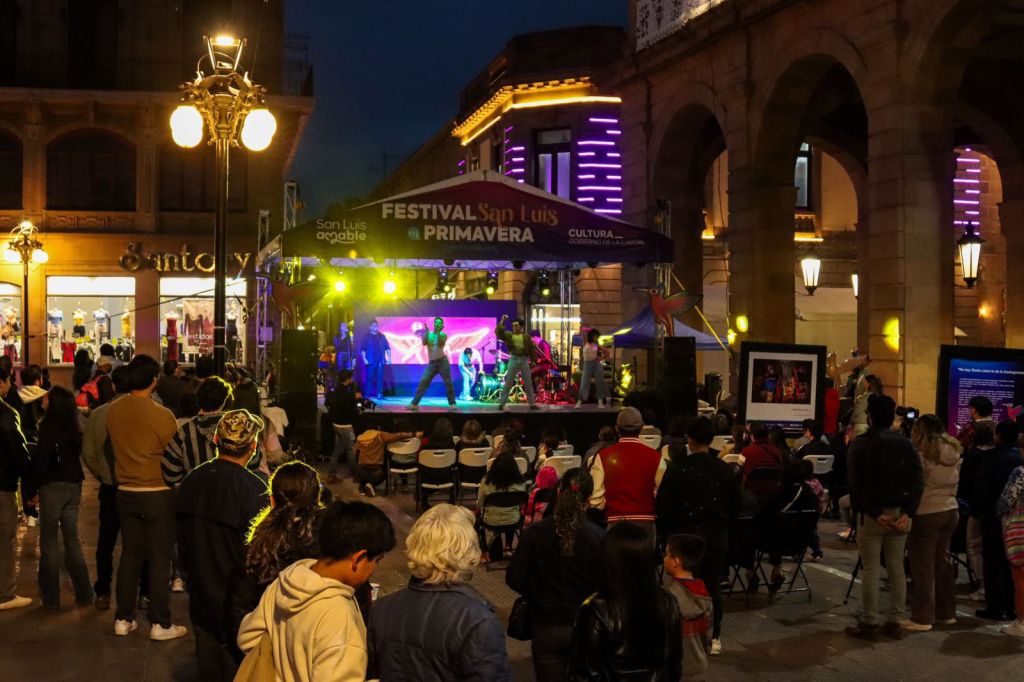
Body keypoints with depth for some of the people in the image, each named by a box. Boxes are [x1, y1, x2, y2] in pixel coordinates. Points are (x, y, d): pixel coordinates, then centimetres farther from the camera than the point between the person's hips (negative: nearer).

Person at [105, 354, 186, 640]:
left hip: (125, 492, 5)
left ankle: (123, 619, 21)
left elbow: (115, 446, 10)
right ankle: (160, 624, 8)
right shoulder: (162, 415, -18)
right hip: (157, 493, -5)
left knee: (130, 554, 15)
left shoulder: (113, 410, -2)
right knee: (160, 558, 3)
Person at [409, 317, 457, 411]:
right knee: (423, 382, -7)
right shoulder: (428, 334, 7)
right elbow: (424, 343, -12)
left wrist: (439, 332, -22)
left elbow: (440, 344, -19)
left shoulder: (443, 335, 0)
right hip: (431, 363, 2)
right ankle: (414, 403, -8)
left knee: (448, 383, -1)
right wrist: (427, 330, -15)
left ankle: (452, 403, 8)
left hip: (443, 361, -2)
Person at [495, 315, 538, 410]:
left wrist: (533, 359, 5)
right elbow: (498, 332, -9)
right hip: (513, 359, -1)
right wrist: (502, 321, -13)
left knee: (528, 383, 7)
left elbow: (531, 348, 9)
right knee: (508, 383, -1)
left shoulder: (526, 336, 6)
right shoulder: (509, 335, 4)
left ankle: (532, 404, 13)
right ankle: (501, 404, 2)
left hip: (524, 360, 1)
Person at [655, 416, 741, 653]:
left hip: (684, 536, -2)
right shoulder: (725, 470, -2)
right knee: (713, 585, 10)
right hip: (716, 537, 2)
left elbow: (662, 505, -8)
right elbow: (736, 506, 6)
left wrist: (664, 532, 6)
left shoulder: (677, 469, -10)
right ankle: (714, 637, 14)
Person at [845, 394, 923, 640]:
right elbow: (918, 480, -3)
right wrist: (907, 513, -8)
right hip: (899, 513, 4)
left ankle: (870, 624, 5)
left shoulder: (860, 444, -6)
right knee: (897, 568, 11)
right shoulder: (905, 444, 5)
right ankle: (895, 622, 16)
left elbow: (856, 484, -15)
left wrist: (875, 514, -14)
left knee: (871, 569, 1)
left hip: (871, 514, -4)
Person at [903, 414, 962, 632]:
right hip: (950, 510, 7)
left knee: (923, 566, -1)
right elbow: (955, 483, 14)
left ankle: (922, 618, 1)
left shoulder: (922, 454, -15)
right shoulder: (953, 452, 6)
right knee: (943, 561, 17)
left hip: (926, 513, -7)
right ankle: (947, 612, 24)